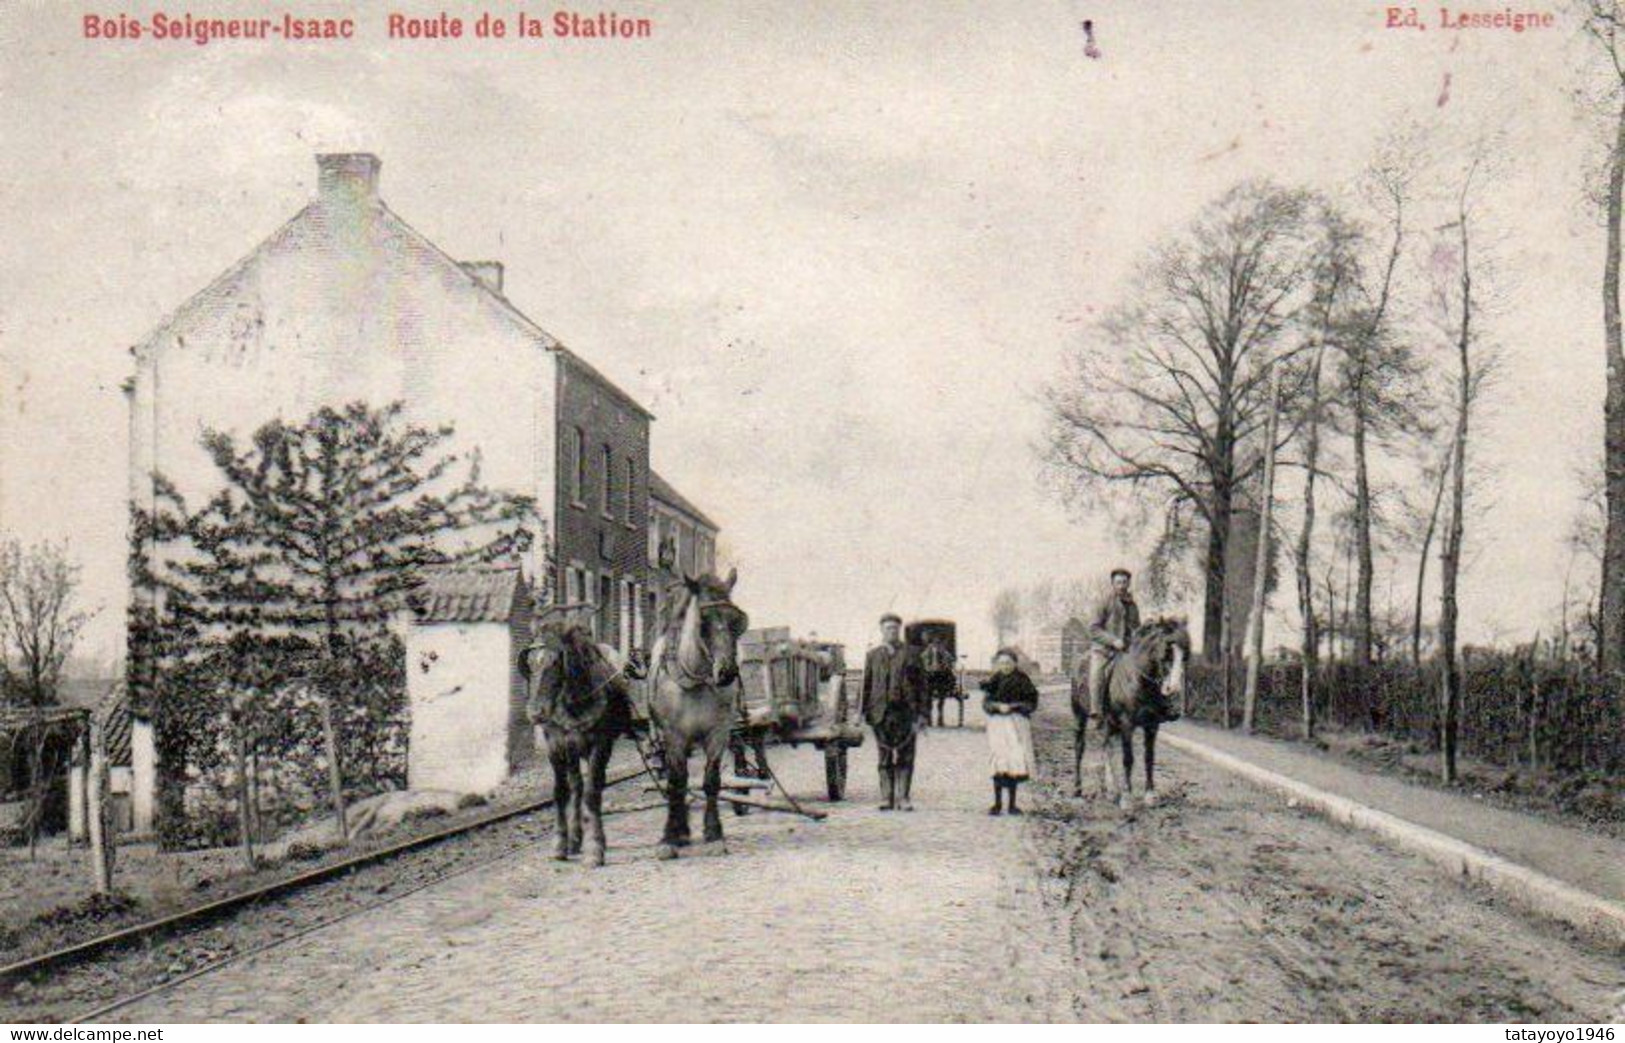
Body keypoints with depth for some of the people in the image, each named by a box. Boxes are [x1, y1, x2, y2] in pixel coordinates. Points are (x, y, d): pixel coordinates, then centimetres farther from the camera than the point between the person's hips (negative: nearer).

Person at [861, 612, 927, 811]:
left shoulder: (911, 654, 7)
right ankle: (886, 798, 8)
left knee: (905, 758, -1)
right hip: (881, 712, 1)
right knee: (885, 759, 4)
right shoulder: (873, 655, 12)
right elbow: (866, 685, 11)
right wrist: (865, 711, 3)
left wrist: (920, 713, -2)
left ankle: (904, 798, 4)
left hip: (906, 712, -1)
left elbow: (921, 684, 5)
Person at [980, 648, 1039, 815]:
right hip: (998, 724, 0)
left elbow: (1032, 703, 1)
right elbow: (986, 703, 3)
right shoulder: (993, 681, 7)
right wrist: (998, 706, -16)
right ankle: (997, 803, 1)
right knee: (999, 762, -6)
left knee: (1015, 762, -1)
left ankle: (1012, 804, 9)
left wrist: (1013, 706, -11)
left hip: (1018, 724, 0)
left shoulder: (1022, 680, 4)